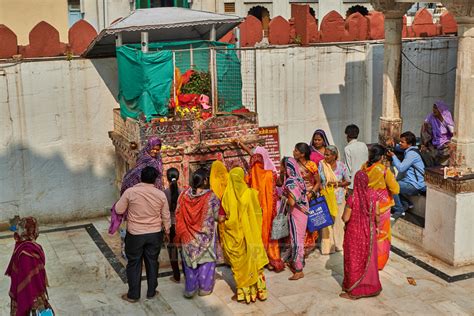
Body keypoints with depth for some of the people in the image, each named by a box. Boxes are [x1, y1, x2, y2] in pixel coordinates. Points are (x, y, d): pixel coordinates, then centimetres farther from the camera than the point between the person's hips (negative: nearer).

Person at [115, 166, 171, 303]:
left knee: (134, 263, 10)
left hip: (135, 234, -2)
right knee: (152, 262, 15)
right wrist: (167, 231, 17)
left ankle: (133, 295, 17)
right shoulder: (160, 194, -7)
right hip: (155, 234, 2)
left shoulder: (130, 191, -14)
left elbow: (119, 210, -5)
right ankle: (151, 292, 26)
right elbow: (166, 216, 2)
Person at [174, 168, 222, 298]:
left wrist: (180, 234, 9)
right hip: (206, 237, -3)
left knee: (189, 260, 15)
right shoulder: (211, 197, -18)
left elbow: (178, 215, -2)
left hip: (188, 236, 3)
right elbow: (217, 216, -13)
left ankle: (190, 289, 21)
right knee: (206, 261, 13)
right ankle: (205, 288, 22)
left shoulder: (184, 195, -8)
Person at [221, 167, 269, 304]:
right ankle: (258, 290, 18)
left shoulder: (227, 195, -10)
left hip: (234, 234, 1)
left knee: (239, 262, 11)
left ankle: (243, 291, 18)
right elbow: (258, 213, -4)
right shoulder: (250, 193, -11)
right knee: (253, 261, 11)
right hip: (249, 233, 0)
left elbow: (225, 214, -6)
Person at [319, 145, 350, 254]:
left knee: (338, 221, 9)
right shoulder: (321, 164, -3)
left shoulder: (340, 165, -3)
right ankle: (328, 245, 9)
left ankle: (338, 244, 23)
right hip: (326, 197, -1)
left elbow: (348, 181, 1)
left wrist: (337, 184, -12)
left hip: (338, 198, 1)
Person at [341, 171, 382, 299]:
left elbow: (345, 218, -16)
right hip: (369, 234, 4)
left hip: (354, 234, -4)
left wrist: (343, 215, 6)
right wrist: (375, 227, 17)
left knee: (354, 261, 8)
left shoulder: (352, 199, -21)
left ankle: (353, 291, 16)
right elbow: (376, 217, -1)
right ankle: (370, 287, 30)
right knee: (369, 260, 19)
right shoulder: (372, 197, -9)